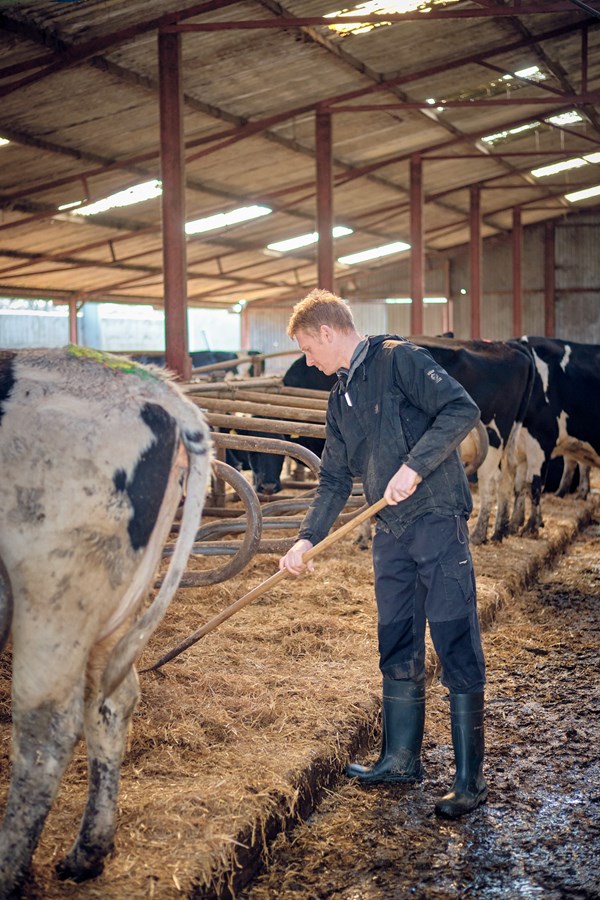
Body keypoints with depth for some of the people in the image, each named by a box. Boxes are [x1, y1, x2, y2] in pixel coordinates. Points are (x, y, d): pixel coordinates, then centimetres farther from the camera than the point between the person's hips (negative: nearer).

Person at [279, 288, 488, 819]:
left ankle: (470, 779, 1)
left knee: (457, 649, -5)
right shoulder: (341, 399, 18)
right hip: (391, 534, 8)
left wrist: (413, 466, -23)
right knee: (398, 652, 14)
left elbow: (461, 410, -17)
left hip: (438, 522, -8)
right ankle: (401, 760, 27)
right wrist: (307, 539, 11)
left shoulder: (397, 358, -6)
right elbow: (335, 480, 20)